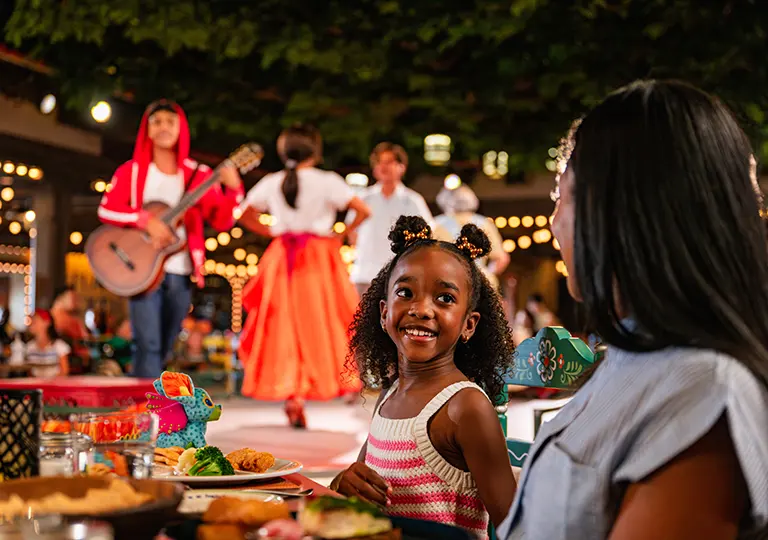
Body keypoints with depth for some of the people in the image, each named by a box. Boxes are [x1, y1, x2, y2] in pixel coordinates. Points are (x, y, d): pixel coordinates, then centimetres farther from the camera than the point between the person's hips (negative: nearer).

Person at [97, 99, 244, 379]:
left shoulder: (198, 175, 5)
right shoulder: (132, 171, 3)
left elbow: (222, 221, -1)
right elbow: (106, 209, -5)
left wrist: (233, 189, -18)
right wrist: (146, 220, -18)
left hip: (179, 272, 3)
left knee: (162, 350, 9)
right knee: (149, 344, -15)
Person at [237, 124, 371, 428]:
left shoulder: (271, 183, 6)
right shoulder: (327, 181, -5)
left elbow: (245, 215, 12)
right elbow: (363, 211, -11)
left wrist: (273, 232, 14)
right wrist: (342, 234, 1)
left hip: (282, 258, 3)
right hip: (319, 257, -3)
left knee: (286, 326, 8)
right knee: (316, 327, 3)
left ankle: (290, 397, 6)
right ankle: (299, 398, 1)